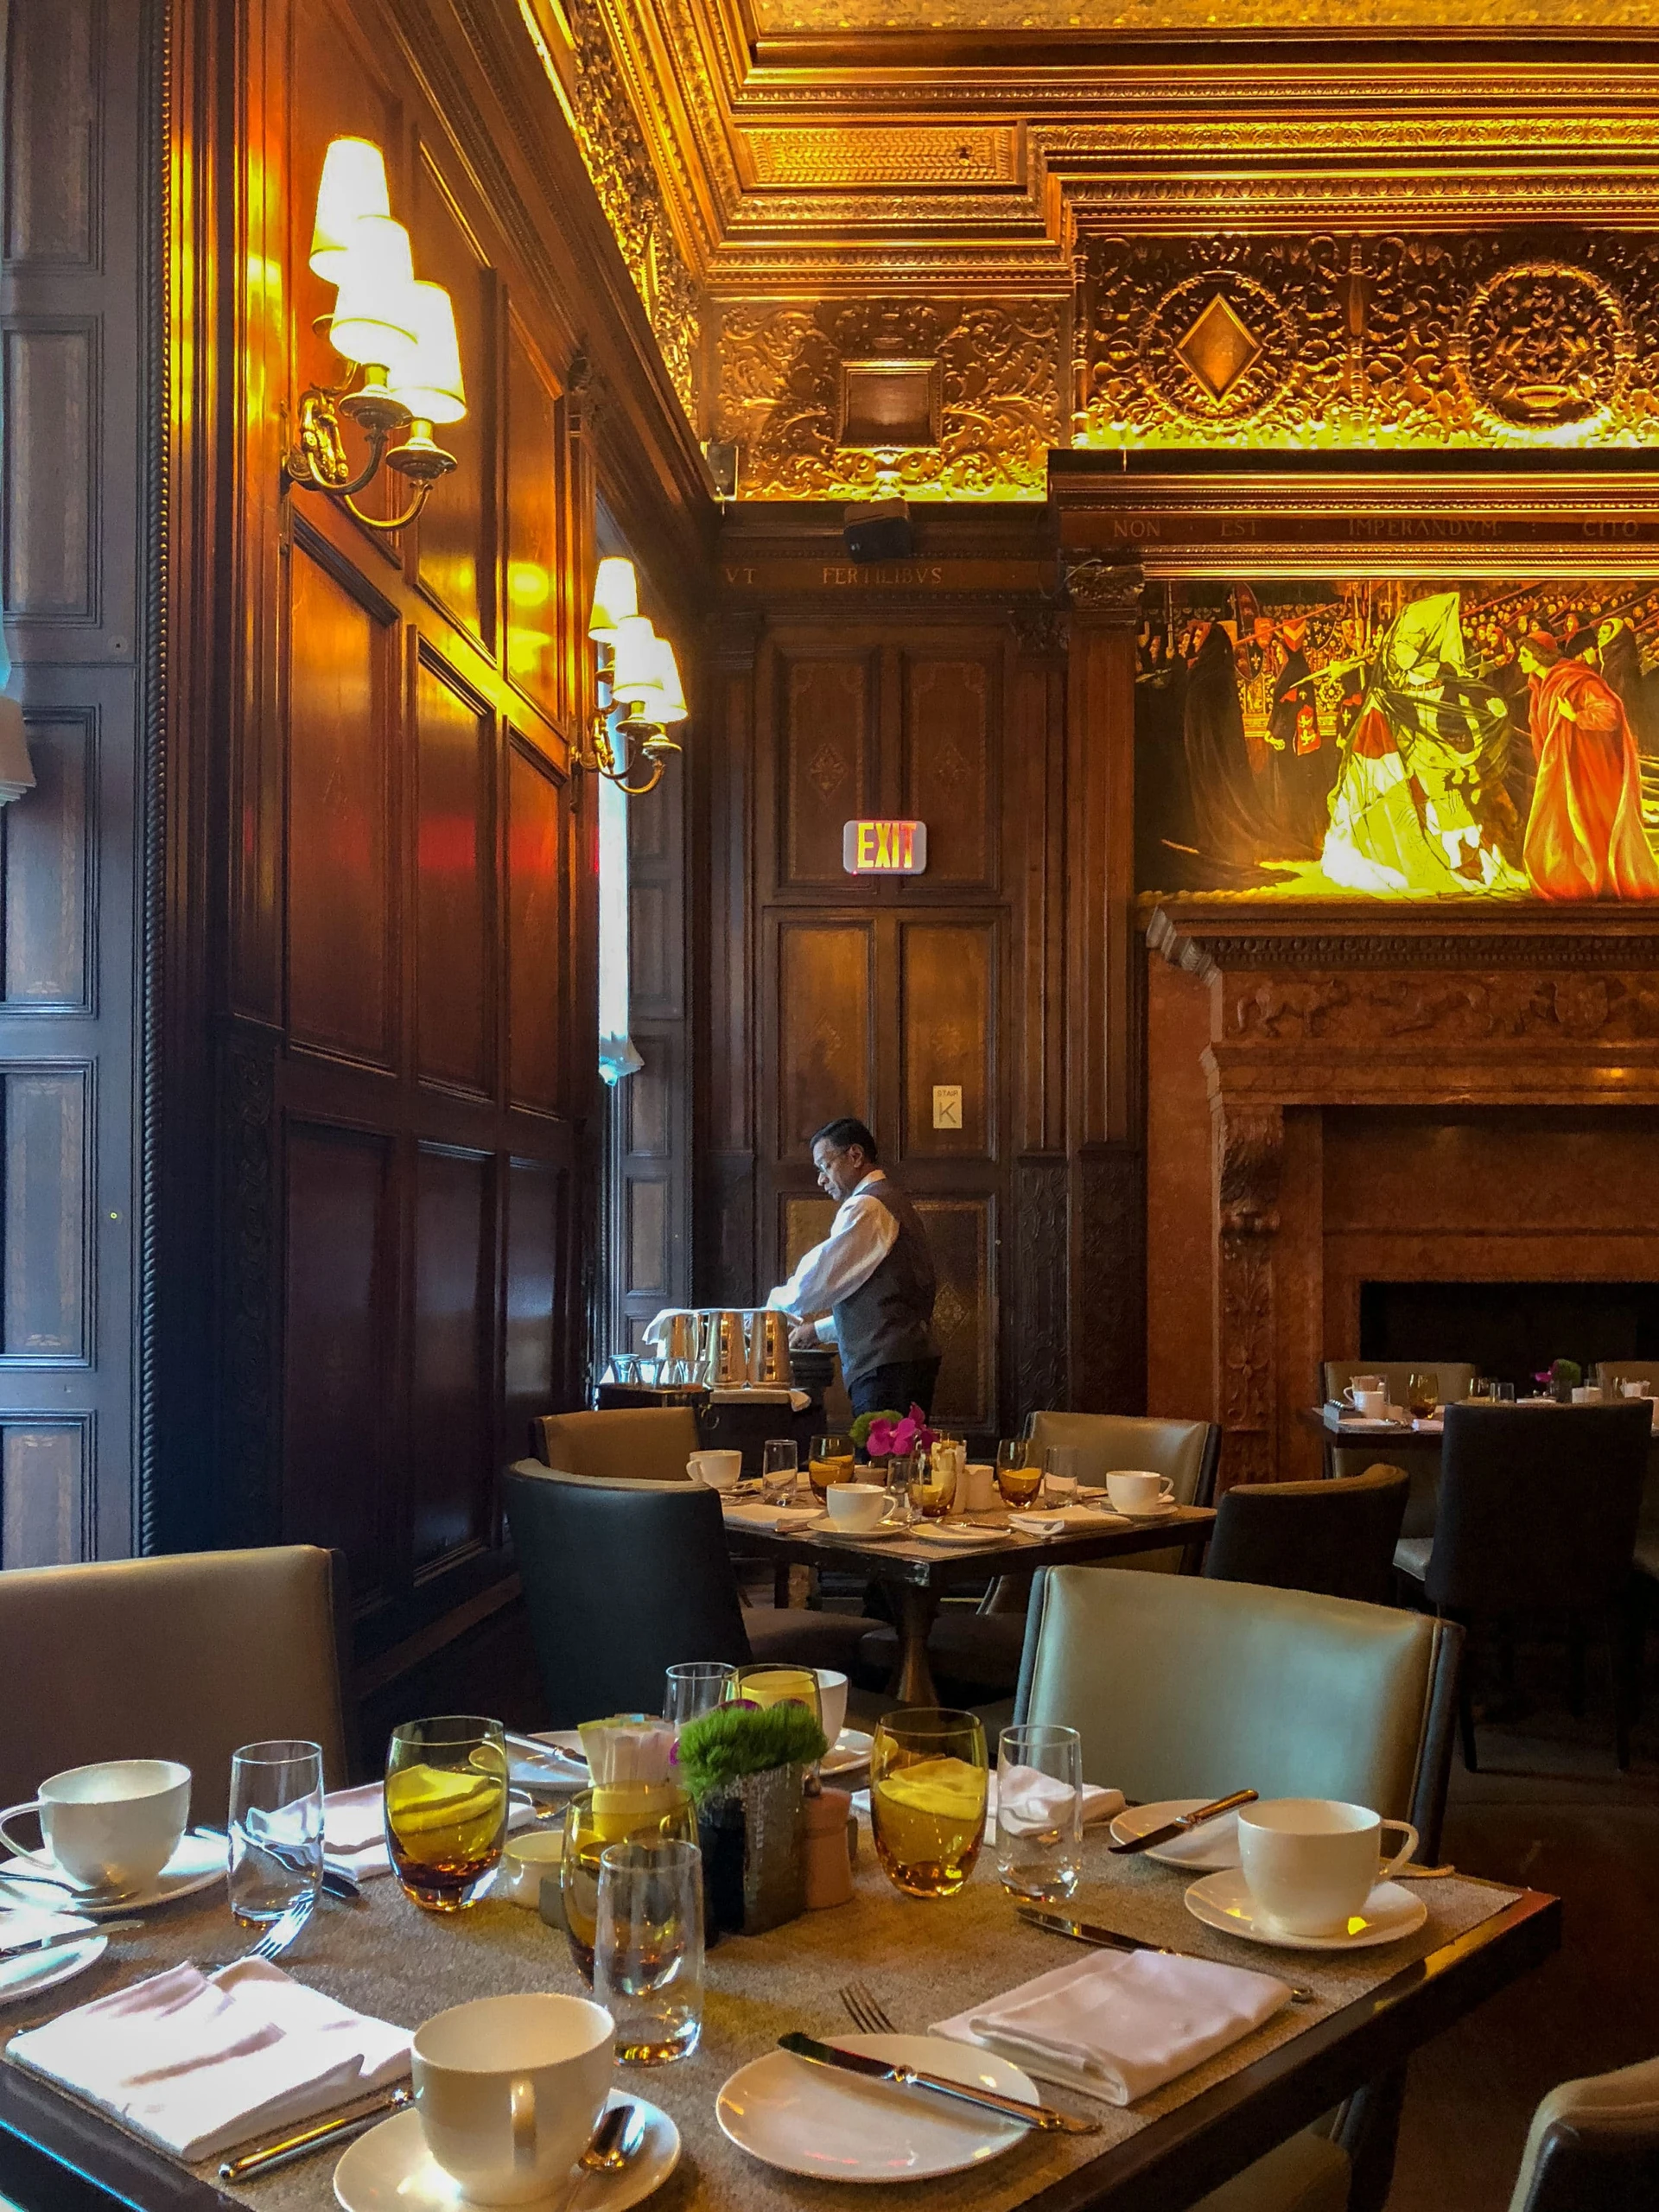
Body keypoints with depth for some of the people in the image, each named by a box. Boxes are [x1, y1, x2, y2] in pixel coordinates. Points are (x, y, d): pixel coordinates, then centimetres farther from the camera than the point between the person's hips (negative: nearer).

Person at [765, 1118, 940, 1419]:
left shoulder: (866, 1208, -10)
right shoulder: (891, 1202, 22)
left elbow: (820, 1280, -14)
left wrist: (775, 1303, 4)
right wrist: (820, 1329, 25)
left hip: (886, 1368, -10)